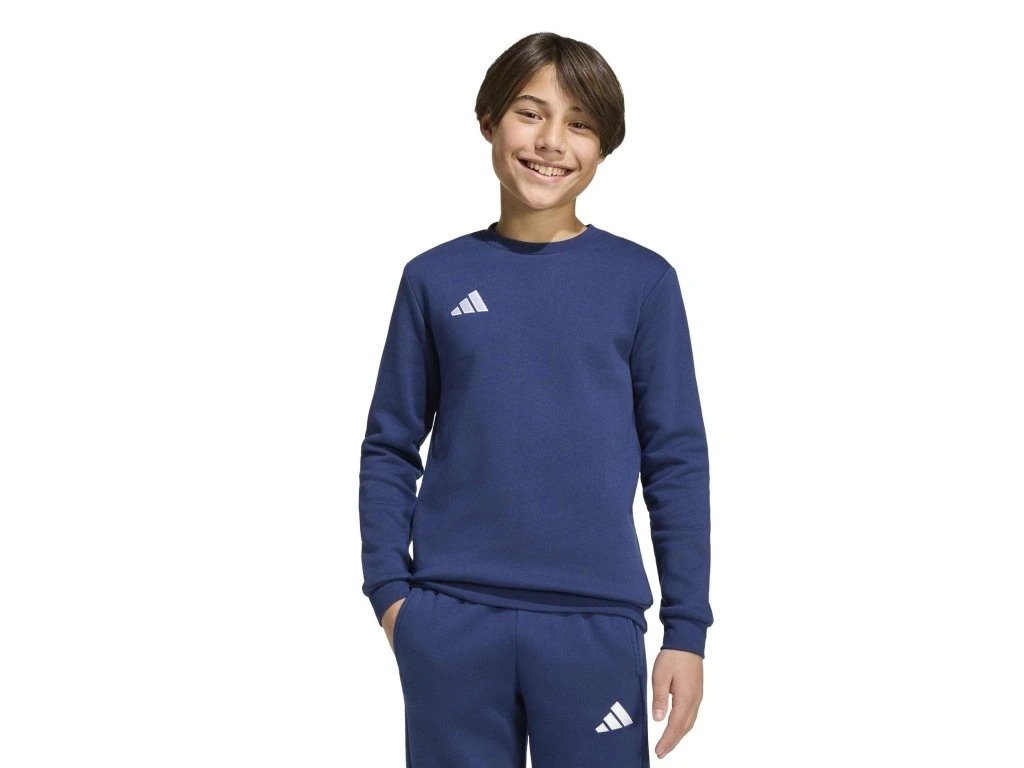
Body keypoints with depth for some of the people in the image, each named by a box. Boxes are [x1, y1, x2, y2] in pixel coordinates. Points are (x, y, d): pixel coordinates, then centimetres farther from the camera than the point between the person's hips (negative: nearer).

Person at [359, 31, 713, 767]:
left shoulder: (643, 281, 1)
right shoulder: (434, 278, 4)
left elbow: (677, 462, 2)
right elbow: (391, 449, 8)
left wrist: (686, 629, -2)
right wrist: (388, 587, -2)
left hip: (595, 623, -1)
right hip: (450, 621, 1)